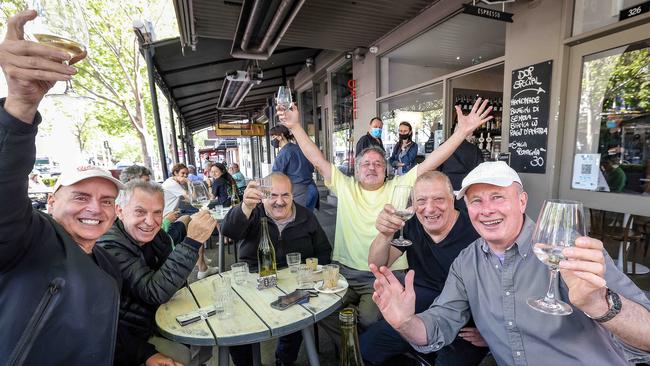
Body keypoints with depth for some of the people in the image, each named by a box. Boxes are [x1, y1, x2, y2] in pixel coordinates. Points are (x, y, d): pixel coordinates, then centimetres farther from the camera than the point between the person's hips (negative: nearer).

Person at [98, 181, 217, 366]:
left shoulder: (155, 235, -4)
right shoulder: (109, 246, -25)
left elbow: (173, 284, -4)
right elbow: (155, 293, -32)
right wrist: (192, 241, -39)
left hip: (158, 320, 7)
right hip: (129, 339, -6)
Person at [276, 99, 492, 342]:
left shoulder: (398, 187, 4)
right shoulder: (345, 187, 7)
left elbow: (430, 162, -4)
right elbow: (317, 160, 2)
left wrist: (463, 130, -12)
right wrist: (295, 126, -3)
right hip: (345, 272, 3)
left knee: (369, 317, -24)